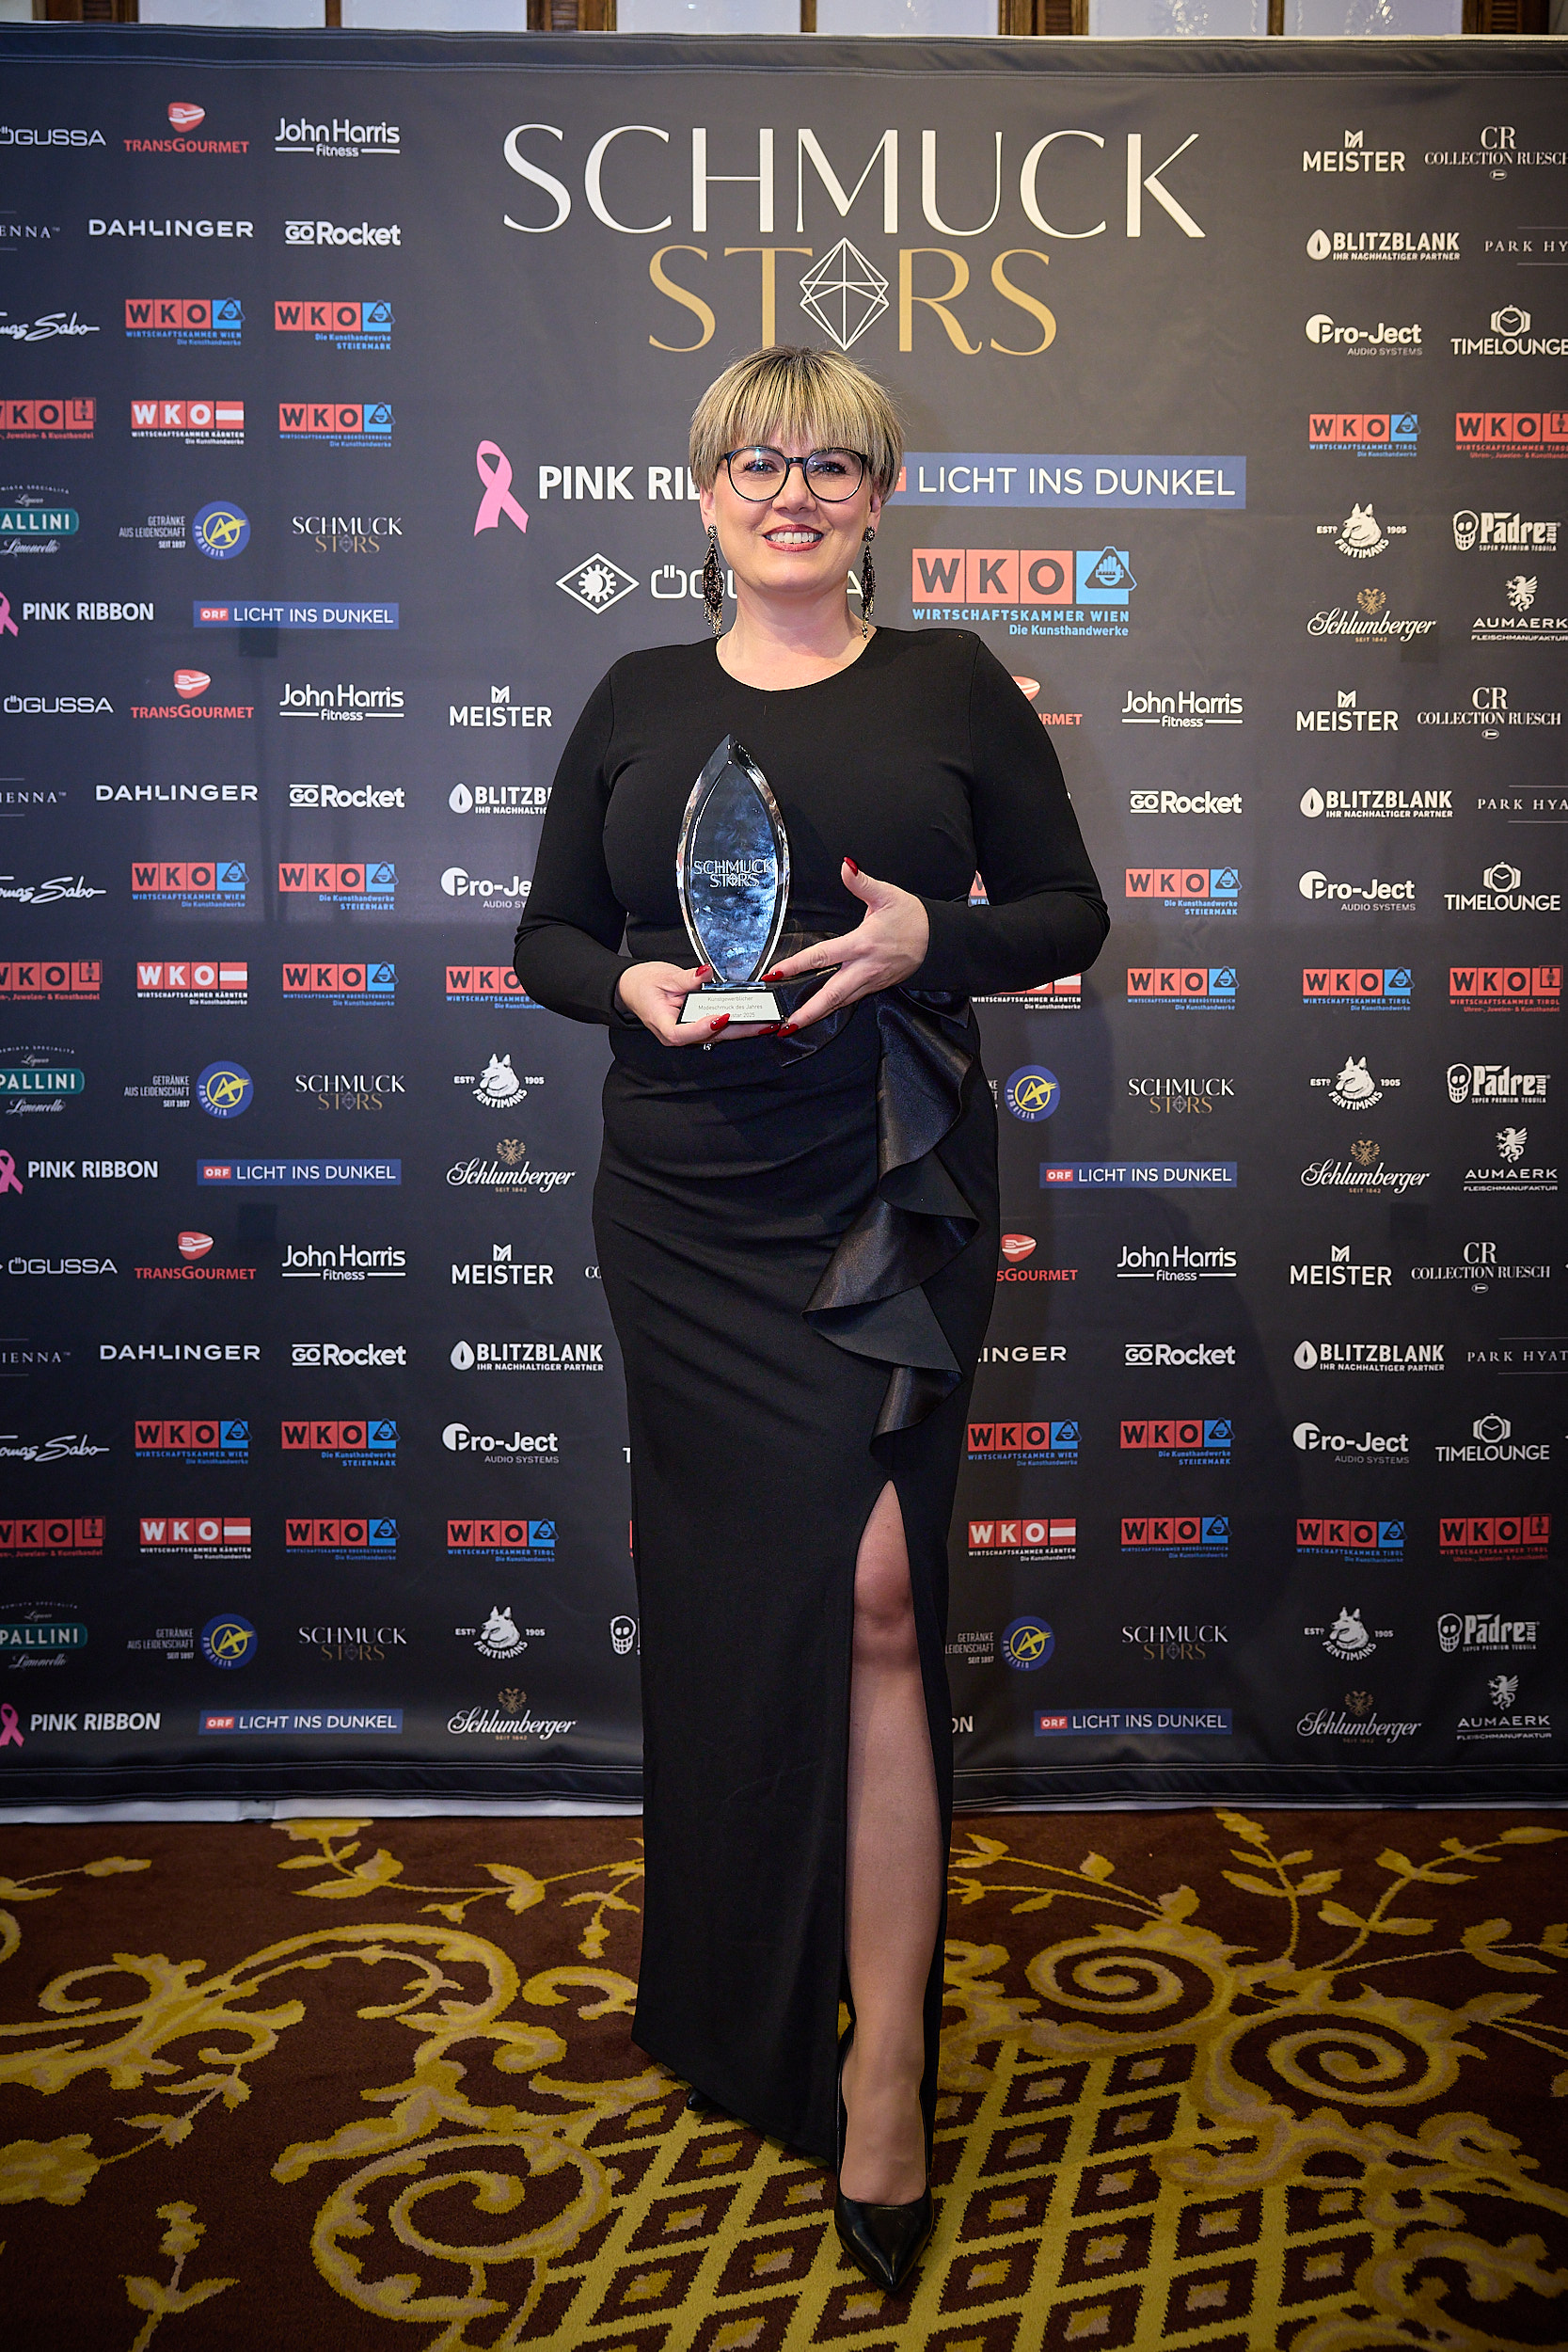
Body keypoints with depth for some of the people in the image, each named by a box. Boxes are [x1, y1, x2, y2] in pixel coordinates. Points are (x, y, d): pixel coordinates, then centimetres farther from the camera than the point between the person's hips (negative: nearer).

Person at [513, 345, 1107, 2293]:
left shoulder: (951, 686, 6)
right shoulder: (639, 701, 10)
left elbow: (1069, 910, 6)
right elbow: (547, 934, 12)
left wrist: (934, 939, -13)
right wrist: (629, 985, -9)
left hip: (889, 1196, -2)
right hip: (687, 1208, 2)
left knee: (868, 1591, -7)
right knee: (727, 1596, 9)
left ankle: (881, 2055, 8)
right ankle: (737, 2003, 30)